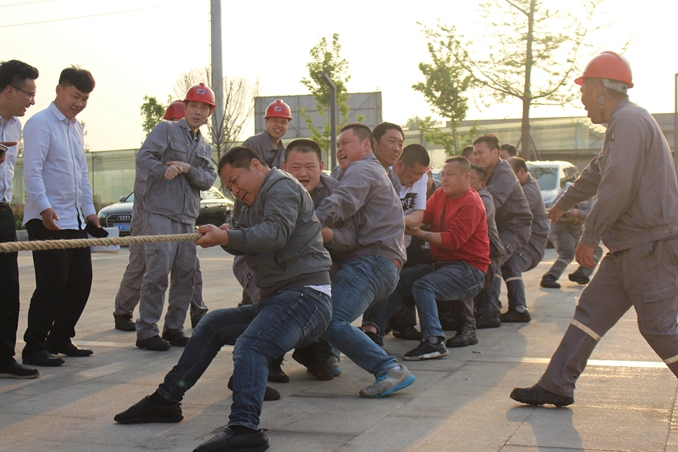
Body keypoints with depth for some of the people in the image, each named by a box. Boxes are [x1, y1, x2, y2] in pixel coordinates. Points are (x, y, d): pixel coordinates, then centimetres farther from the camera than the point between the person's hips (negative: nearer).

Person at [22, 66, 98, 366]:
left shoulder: (76, 128, 18)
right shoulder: (40, 124, -8)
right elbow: (32, 171, -16)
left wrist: (89, 210, 17)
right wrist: (44, 208, -27)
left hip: (74, 219, 9)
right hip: (48, 219, -8)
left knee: (81, 279, 10)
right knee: (53, 283, -10)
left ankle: (60, 338, 24)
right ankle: (34, 347, 1)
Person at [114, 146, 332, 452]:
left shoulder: (282, 186, -4)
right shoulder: (255, 203, 28)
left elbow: (275, 232, -20)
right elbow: (242, 239, 18)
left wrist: (226, 237, -27)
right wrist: (224, 235, -5)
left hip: (305, 295, -11)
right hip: (276, 299, 11)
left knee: (249, 346, -32)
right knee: (212, 324, 16)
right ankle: (165, 400, 20)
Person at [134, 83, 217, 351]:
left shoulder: (205, 148, 21)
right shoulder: (166, 130, 4)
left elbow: (209, 179, 8)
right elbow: (143, 157, -10)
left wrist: (188, 169, -11)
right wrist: (163, 170, -29)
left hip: (188, 217, 7)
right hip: (160, 212, -7)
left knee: (186, 273, 6)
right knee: (158, 271, -12)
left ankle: (174, 328, 17)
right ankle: (146, 331, -6)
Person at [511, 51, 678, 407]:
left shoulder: (629, 121, -15)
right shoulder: (622, 123, 19)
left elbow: (617, 188, -23)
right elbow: (596, 173, 36)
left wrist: (588, 238, -15)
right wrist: (563, 203, 49)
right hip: (628, 248, 10)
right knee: (590, 311, 8)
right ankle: (556, 387, 12)